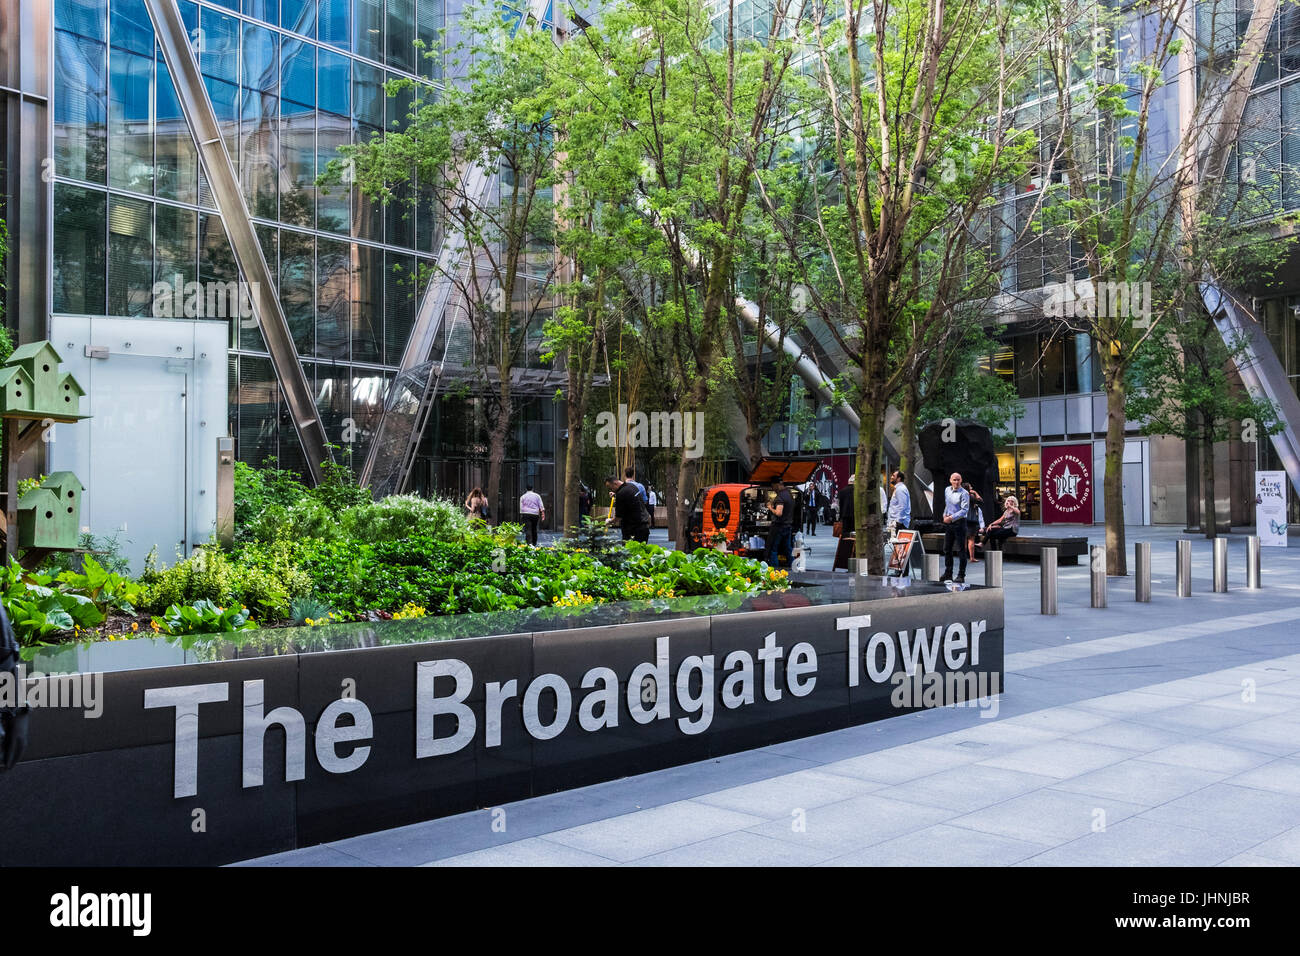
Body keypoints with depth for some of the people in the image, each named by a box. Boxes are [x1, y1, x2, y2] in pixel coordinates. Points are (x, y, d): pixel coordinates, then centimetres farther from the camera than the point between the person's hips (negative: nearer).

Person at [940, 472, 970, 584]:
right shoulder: (947, 490, 10)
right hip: (948, 523, 7)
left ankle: (961, 575, 3)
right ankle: (948, 573, 22)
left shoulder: (964, 493, -12)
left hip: (959, 522, -7)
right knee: (947, 549, 11)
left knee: (961, 549, -3)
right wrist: (945, 515, 12)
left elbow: (964, 510, -18)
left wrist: (951, 518, -21)